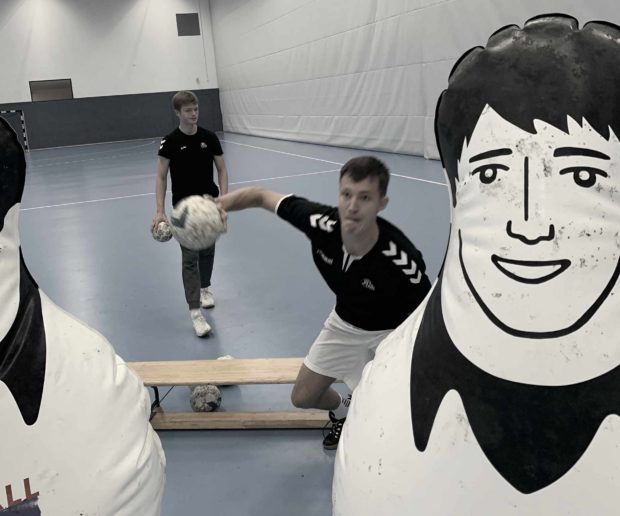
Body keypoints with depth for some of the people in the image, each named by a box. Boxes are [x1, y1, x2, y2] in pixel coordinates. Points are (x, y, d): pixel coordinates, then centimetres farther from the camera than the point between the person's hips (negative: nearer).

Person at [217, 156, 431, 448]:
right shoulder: (322, 223, -31)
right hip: (345, 322, 4)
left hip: (391, 332, -4)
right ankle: (342, 411, 49)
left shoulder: (402, 261, -39)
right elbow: (260, 196, -17)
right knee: (303, 397, 14)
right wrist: (218, 205, -34)